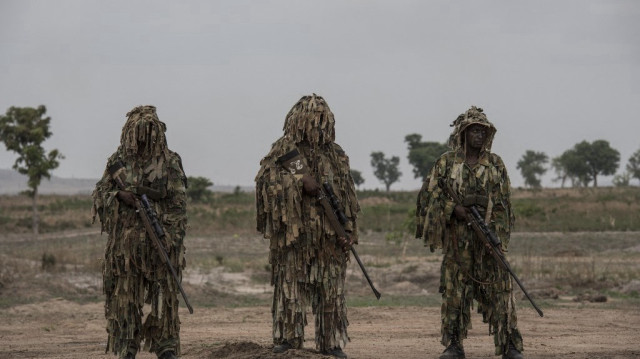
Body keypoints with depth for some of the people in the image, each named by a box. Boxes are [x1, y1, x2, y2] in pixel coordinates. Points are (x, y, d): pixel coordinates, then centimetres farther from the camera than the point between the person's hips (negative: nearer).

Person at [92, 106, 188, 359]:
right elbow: (99, 194, 11)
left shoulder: (170, 163, 2)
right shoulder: (118, 162, 9)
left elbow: (178, 203, -2)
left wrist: (171, 239, -12)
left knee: (164, 296, -1)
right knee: (124, 295, 2)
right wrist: (118, 195, -11)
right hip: (124, 243, 2)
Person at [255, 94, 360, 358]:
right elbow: (265, 179, -12)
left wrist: (349, 229, 7)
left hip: (329, 237, 4)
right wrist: (299, 181, -20)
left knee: (331, 289, 4)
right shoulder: (284, 150, 2)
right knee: (290, 285, -2)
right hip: (293, 233, -3)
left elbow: (348, 195, 15)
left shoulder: (336, 155, 14)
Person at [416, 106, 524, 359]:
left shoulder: (495, 164, 8)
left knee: (499, 292, -2)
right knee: (454, 292, 2)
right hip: (457, 239, 0)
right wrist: (453, 208, -12)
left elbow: (503, 203, 7)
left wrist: (498, 235, -4)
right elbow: (429, 194, 2)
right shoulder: (447, 162, 5)